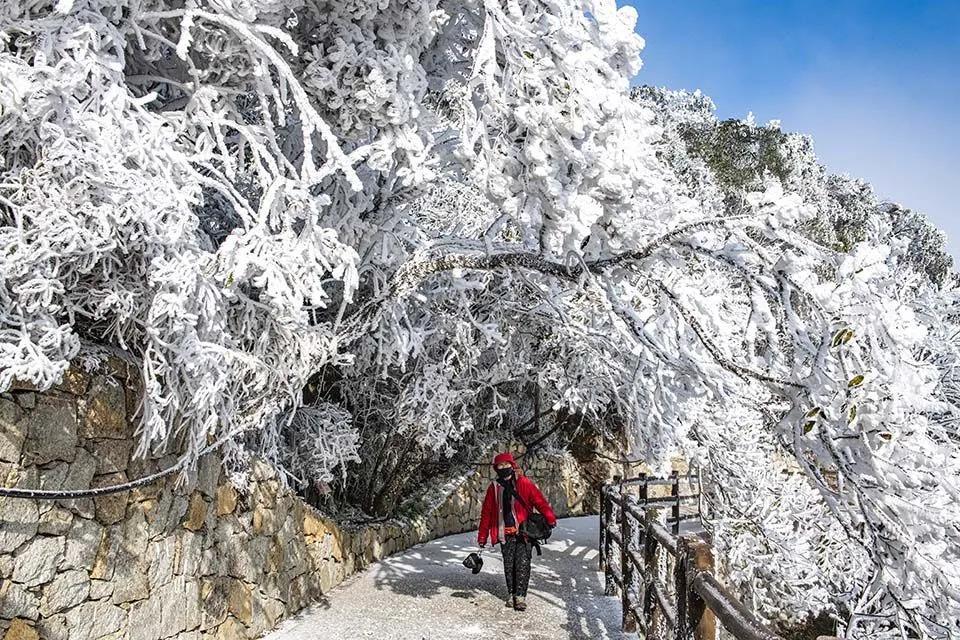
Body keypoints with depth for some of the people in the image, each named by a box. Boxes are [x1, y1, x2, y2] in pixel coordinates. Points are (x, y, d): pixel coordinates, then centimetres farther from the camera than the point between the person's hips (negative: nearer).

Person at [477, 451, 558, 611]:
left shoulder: (525, 483, -2)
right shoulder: (494, 487, 7)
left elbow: (540, 501, -8)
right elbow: (486, 513, 12)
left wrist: (550, 519, -22)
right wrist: (482, 536, 12)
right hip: (505, 534, 3)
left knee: (522, 563, -8)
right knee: (509, 565, 6)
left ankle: (520, 596, -4)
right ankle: (511, 594, 18)